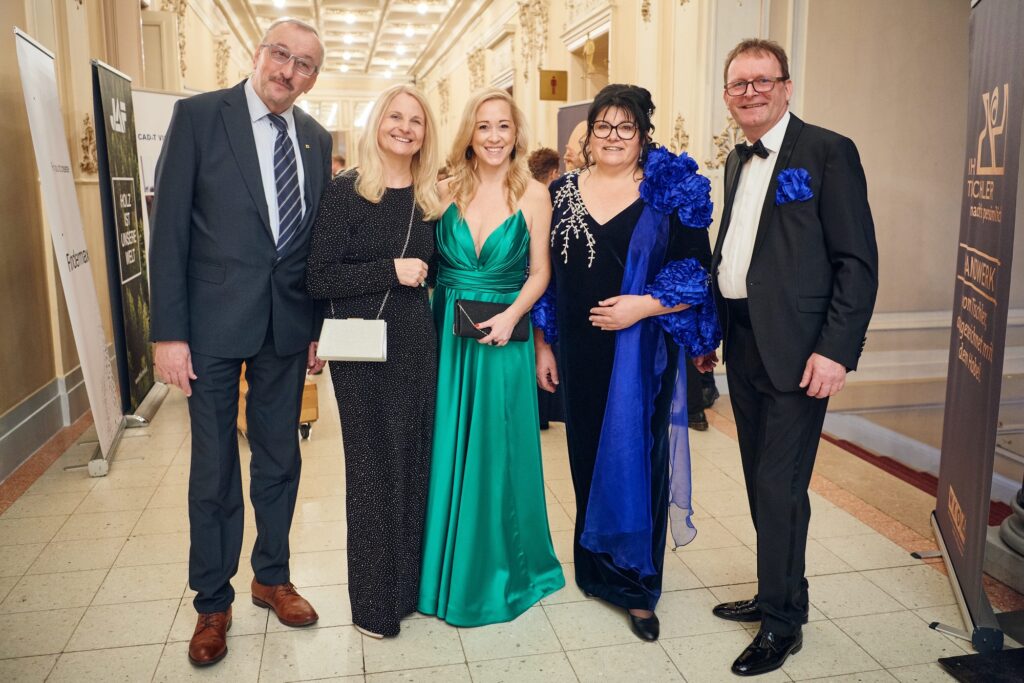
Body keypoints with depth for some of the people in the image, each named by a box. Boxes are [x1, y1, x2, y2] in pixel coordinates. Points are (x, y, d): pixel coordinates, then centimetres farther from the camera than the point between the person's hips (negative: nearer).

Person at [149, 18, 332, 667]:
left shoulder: (317, 139, 7)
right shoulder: (199, 115, -6)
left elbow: (320, 240, 9)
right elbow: (170, 227, -8)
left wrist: (319, 327, 7)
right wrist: (169, 332, -12)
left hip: (288, 326, 4)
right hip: (215, 322, -3)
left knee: (280, 460, 15)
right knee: (214, 468, 8)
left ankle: (272, 576, 35)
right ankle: (213, 601, 27)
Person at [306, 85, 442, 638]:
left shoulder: (429, 200, 7)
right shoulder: (346, 191, -7)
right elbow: (319, 279, -12)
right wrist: (389, 270, -17)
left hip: (417, 347, 4)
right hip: (362, 353, -4)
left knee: (415, 463, 11)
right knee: (373, 468, 6)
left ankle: (410, 582, 29)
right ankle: (373, 600, 23)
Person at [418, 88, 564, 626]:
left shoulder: (533, 194, -2)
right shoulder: (447, 191, 3)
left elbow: (539, 272, -1)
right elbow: (428, 263, 4)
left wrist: (511, 316, -15)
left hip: (501, 338, -2)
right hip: (446, 336, 2)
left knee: (497, 451, 7)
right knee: (446, 450, 9)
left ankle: (499, 570, 27)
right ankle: (447, 568, 27)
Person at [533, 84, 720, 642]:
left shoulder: (671, 194, -2)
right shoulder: (563, 193, 8)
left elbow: (696, 274, -5)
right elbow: (546, 276, 10)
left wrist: (642, 305, -19)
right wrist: (543, 345, 6)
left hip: (640, 355, -3)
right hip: (579, 355, 3)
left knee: (634, 460, 2)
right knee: (587, 457, 11)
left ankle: (637, 586, 17)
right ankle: (594, 569, 30)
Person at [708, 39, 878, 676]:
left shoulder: (829, 152, -7)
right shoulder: (737, 161, 15)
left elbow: (858, 261, -12)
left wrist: (837, 350, -18)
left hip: (795, 349, -7)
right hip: (743, 344, 7)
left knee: (781, 485, -2)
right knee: (761, 480, 15)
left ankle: (783, 623, 15)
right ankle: (774, 594, 32)